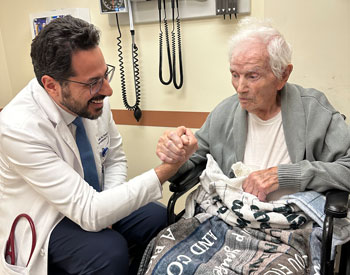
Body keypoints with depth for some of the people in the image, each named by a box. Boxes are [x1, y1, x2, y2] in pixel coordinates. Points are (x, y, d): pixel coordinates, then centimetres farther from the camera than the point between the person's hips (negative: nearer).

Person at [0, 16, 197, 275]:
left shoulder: (94, 98, -14)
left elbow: (115, 158, 4)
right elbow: (89, 213, -33)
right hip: (41, 226, -5)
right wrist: (168, 168, -38)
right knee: (110, 250, -29)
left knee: (159, 219, -9)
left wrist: (106, 207, -13)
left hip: (89, 205, 6)